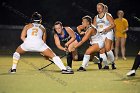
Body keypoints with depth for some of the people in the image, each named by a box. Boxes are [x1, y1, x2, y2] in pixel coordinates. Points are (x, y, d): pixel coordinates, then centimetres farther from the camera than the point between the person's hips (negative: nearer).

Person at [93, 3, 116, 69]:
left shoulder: (107, 16, -1)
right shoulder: (96, 18, 14)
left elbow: (113, 25, -6)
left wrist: (106, 29, -18)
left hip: (108, 33, -5)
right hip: (100, 35, 5)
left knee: (107, 49, -20)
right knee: (102, 51, -4)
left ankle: (113, 63, -4)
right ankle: (106, 65, 5)